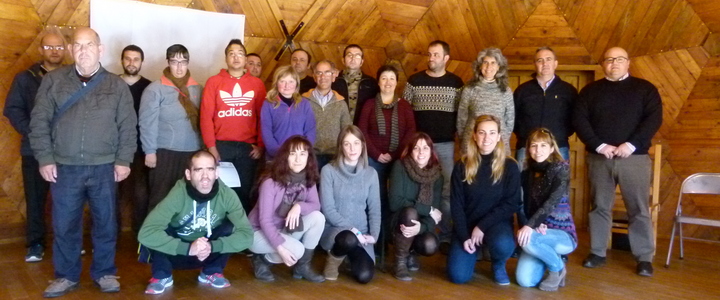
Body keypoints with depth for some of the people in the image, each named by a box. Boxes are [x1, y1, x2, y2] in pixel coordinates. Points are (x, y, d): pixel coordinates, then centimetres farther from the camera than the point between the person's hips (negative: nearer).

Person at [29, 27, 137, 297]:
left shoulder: (117, 85, 3)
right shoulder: (53, 80, 4)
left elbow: (128, 126, 2)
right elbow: (39, 121, 2)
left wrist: (123, 160, -5)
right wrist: (45, 158, -4)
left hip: (104, 167, 0)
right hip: (64, 167, 1)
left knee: (105, 223, 7)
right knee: (64, 224, 8)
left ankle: (105, 272, 23)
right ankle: (66, 275, 24)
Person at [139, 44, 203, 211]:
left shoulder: (197, 89, 8)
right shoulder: (155, 89, -4)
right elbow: (147, 123, -7)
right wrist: (150, 151, -10)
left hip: (192, 152, 4)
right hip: (165, 152, -4)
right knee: (160, 196, 2)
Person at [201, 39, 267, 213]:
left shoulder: (257, 84, 8)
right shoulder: (214, 82, 4)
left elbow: (263, 116, 6)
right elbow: (206, 116, -1)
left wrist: (261, 145, 0)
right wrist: (210, 146, -7)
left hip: (248, 147, 1)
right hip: (221, 146, -1)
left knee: (244, 191, 6)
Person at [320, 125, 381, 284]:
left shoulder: (370, 173, 4)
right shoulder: (329, 170, -8)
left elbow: (374, 209, 5)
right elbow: (328, 209, -11)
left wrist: (373, 235, -10)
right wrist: (351, 229, -18)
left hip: (361, 233, 3)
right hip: (334, 229, -3)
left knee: (365, 276, -16)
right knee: (349, 239, -38)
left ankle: (352, 255, 21)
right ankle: (333, 259, -1)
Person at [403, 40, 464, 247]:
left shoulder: (456, 82, 4)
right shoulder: (414, 81, 3)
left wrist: (455, 134, -4)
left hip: (445, 145, 0)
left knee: (447, 190, 1)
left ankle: (446, 236, 11)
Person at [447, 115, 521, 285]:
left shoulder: (509, 166, -6)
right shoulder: (462, 166, -2)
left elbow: (511, 204, -8)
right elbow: (457, 205, -2)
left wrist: (482, 226, -16)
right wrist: (464, 236, -13)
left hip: (497, 223, -1)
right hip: (468, 224, 1)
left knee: (503, 245, -36)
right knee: (458, 276, -15)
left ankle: (499, 266, 2)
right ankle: (474, 251, 20)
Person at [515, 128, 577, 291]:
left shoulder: (561, 168, -9)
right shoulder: (526, 174, 6)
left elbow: (552, 202, -23)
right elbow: (522, 207, 2)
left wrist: (530, 226, -34)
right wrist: (532, 226, -18)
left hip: (562, 234, -4)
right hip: (537, 233, 4)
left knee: (528, 238, -34)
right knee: (525, 281, -16)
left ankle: (558, 268, -5)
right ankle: (549, 256, 16)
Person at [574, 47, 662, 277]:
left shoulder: (645, 88, 6)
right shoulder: (590, 90, 9)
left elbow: (654, 119, -4)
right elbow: (579, 120, 0)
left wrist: (631, 145, -17)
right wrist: (599, 145, -12)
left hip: (634, 157, -1)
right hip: (599, 157, 2)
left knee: (639, 209, 1)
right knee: (600, 206, 8)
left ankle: (644, 258, 9)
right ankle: (597, 253, 17)